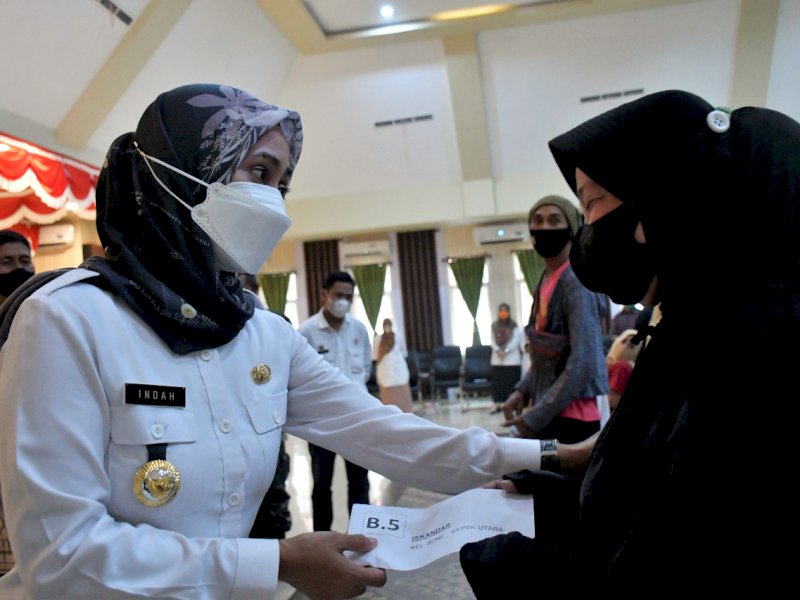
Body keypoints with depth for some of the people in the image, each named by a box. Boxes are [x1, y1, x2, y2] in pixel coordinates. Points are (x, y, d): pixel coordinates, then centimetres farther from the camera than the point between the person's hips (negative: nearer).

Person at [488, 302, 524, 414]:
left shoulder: (514, 325, -2)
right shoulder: (494, 326, 11)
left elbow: (516, 340, -9)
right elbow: (493, 340, 5)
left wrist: (506, 351, -16)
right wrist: (497, 350, -12)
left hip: (512, 358, -4)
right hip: (497, 358, 4)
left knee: (511, 381, -3)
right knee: (497, 381, 3)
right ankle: (497, 404, 7)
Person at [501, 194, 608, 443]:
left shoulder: (576, 282, -15)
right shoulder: (545, 282, 11)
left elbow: (584, 361, -21)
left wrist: (537, 415, -18)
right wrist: (522, 391, 4)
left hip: (570, 418, -8)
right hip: (544, 414, 8)